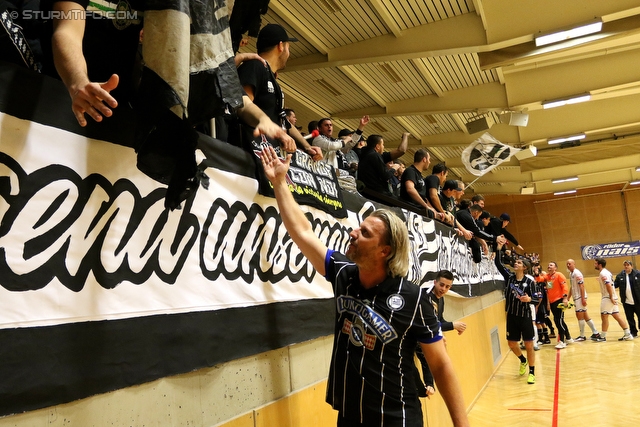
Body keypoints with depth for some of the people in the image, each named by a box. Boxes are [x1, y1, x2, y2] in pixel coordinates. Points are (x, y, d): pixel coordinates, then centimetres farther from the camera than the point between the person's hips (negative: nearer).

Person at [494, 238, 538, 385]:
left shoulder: (530, 281, -10)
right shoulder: (509, 277, -1)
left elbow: (536, 299, -9)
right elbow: (498, 263, -11)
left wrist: (529, 299, -31)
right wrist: (499, 247, -21)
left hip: (525, 316, -4)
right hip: (511, 316, 4)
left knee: (529, 345, 2)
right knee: (511, 343, 13)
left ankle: (532, 373, 17)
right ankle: (523, 360, 42)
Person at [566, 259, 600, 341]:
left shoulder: (577, 273, -14)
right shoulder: (571, 274, 14)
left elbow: (582, 286, -19)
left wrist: (583, 299, -23)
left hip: (580, 297, -9)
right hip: (576, 298, 9)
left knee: (580, 316, -5)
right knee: (585, 316, 13)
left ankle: (582, 336, 3)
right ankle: (595, 332, 20)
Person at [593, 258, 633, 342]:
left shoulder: (603, 273, -15)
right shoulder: (605, 272, 17)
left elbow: (608, 285, -25)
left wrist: (611, 297, -23)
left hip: (608, 298, -10)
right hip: (611, 298, 10)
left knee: (604, 316, -5)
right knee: (617, 316, 10)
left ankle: (602, 336, 1)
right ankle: (628, 334, 11)